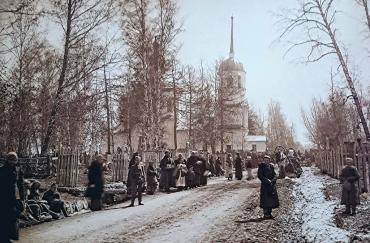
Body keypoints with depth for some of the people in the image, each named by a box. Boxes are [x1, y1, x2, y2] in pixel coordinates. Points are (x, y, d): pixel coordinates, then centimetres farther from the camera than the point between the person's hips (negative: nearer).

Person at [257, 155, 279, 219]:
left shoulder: (271, 166, 10)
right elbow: (259, 175, -10)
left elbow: (275, 175, 9)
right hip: (265, 185, -5)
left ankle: (269, 213, 17)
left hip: (272, 185, 5)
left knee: (272, 199, 6)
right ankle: (265, 214, 2)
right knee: (265, 199, -5)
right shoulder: (261, 167, -3)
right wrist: (267, 180, -19)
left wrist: (273, 180, -11)